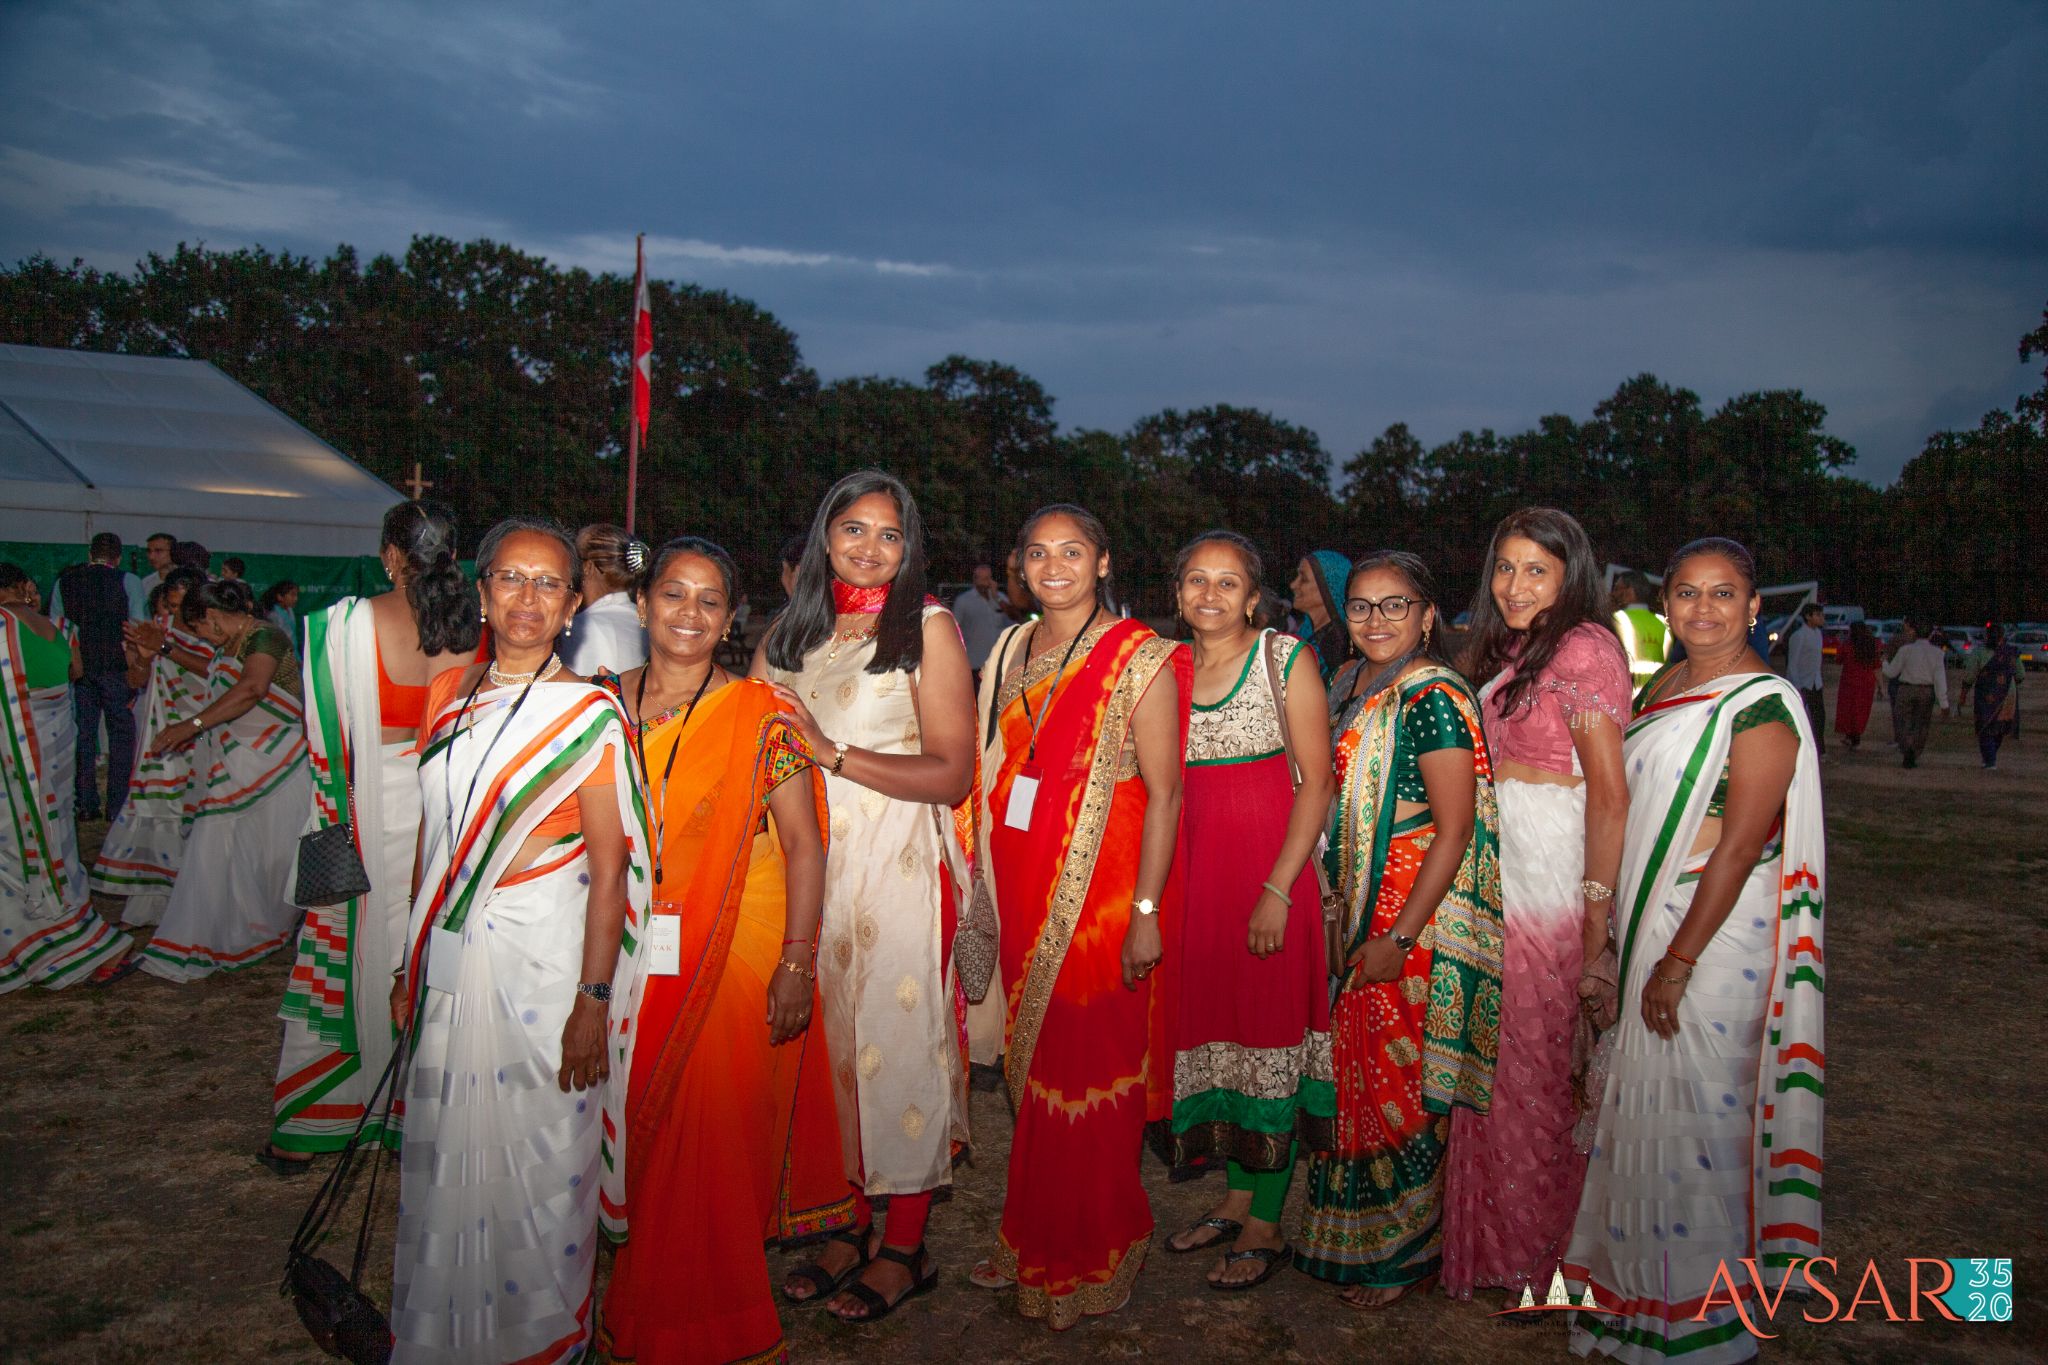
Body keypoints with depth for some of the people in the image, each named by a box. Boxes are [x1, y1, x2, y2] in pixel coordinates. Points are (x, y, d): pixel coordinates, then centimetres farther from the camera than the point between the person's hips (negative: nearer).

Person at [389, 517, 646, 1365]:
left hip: (545, 963, -5)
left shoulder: (588, 713, -7)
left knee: (541, 1167, 4)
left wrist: (593, 1001, -15)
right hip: (451, 964, 5)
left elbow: (608, 868, -10)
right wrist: (412, 964, 13)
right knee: (442, 1162, 13)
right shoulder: (447, 693, 8)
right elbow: (432, 838, 13)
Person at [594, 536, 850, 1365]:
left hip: (738, 955, -3)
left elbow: (802, 844, -6)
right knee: (639, 1131, 11)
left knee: (718, 1140, 2)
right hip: (632, 955, 3)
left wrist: (797, 965, -12)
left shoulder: (762, 715, -6)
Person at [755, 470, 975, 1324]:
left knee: (900, 1040, 1)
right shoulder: (789, 632, 12)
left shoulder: (928, 627, -4)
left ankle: (905, 1247, 16)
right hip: (810, 864, 5)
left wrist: (833, 752, -16)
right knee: (830, 1040, 9)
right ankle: (850, 1221, 25)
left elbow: (953, 773, -11)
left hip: (900, 867, -5)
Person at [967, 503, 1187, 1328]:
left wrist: (1146, 911, -16)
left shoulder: (1140, 660, -7)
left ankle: (1086, 1259, 19)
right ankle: (1032, 1239, 29)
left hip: (1101, 890, -5)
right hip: (1023, 886, 6)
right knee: (1031, 1064, 12)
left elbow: (1163, 792, -11)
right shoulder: (1014, 652, 11)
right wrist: (989, 882, 11)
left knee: (1088, 1072, 1)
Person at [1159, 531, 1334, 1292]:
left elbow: (1317, 781, -8)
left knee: (1270, 1028, 1)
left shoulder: (1286, 658, -5)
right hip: (1192, 869, 5)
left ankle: (1266, 1224, 13)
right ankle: (1237, 1196, 26)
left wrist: (1278, 890, -15)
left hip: (1271, 870, -4)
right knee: (1212, 1024, 10)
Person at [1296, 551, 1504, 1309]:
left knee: (1397, 1083, 4)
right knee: (1355, 1072, 17)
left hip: (1413, 930, -8)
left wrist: (1398, 938, -21)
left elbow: (1455, 831, -20)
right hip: (1353, 915, 8)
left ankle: (1405, 1255, 23)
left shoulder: (1433, 699, -18)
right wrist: (1345, 923, 16)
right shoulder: (1352, 685, 8)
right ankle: (1350, 1237, 35)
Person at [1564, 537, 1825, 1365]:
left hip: (1713, 937, -8)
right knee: (1641, 1102, 17)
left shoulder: (1763, 704, -15)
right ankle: (1632, 1289, 34)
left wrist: (1678, 962, -19)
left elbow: (1739, 848, -19)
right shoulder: (1663, 686, 9)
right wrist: (1617, 936, 14)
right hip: (1643, 924, 8)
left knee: (1695, 1116, 2)